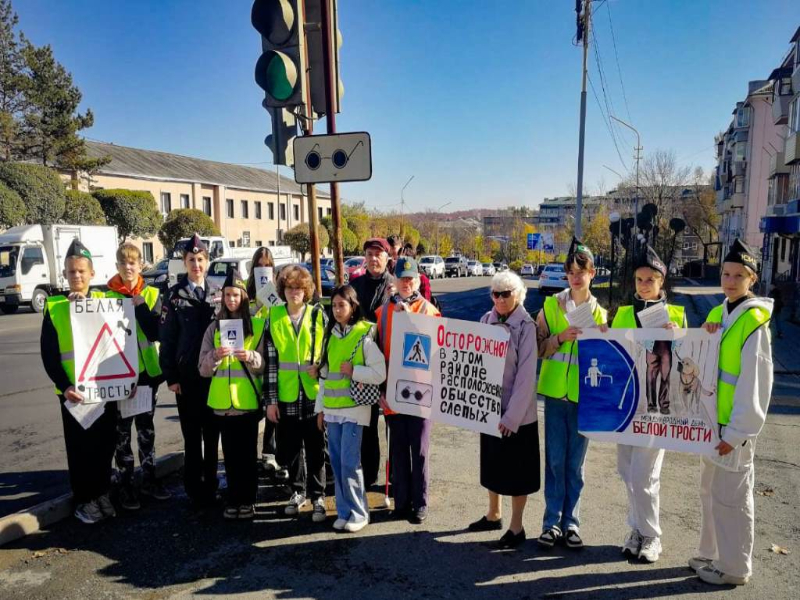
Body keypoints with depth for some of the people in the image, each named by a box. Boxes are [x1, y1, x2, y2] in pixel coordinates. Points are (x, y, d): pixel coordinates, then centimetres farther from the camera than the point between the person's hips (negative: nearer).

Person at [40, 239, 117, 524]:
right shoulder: (53, 308, 0)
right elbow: (48, 355, -2)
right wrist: (64, 386, -13)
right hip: (73, 390, -1)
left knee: (105, 444, 10)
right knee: (79, 446, 7)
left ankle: (102, 494, 26)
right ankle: (84, 499, 21)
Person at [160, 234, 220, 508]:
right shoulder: (175, 295, 1)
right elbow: (166, 339, 0)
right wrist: (171, 376, -5)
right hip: (187, 377, -1)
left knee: (212, 435, 11)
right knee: (192, 437, 6)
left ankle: (211, 487, 25)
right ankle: (195, 490, 18)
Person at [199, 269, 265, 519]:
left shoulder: (257, 325, 0)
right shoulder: (214, 327, 6)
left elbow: (264, 365, 0)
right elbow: (203, 369, 3)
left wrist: (251, 357, -20)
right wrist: (215, 356, -17)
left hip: (248, 400, -2)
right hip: (222, 402, 2)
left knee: (248, 452, 5)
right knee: (230, 453, 8)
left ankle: (248, 500, 16)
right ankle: (233, 499, 20)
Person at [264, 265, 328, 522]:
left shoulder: (318, 315, 0)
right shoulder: (273, 317, 3)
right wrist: (270, 398, 0)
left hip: (314, 394, -1)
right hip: (286, 395, 2)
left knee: (315, 448, 6)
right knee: (290, 448, 12)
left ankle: (317, 496, 20)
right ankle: (298, 491, 31)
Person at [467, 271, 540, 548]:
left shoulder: (527, 327, -14)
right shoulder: (486, 320, 2)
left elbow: (526, 375, -16)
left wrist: (512, 416, -17)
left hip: (517, 413, -6)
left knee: (517, 469, 7)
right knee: (492, 461, 19)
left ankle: (516, 526, 21)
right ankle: (494, 514, 37)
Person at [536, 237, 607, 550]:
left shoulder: (599, 312, 7)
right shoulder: (551, 305, 3)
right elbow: (538, 348, 2)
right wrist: (560, 338, -15)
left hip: (584, 395, 1)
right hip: (555, 392, -1)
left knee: (575, 463, 8)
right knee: (555, 460, 3)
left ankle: (571, 522, 19)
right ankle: (552, 521, 13)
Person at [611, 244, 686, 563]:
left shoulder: (676, 314, 1)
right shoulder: (623, 314, 9)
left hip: (657, 405, -4)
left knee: (643, 475, -5)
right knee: (628, 471, 11)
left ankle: (651, 536, 15)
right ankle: (638, 528, 28)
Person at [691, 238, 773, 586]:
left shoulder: (755, 322, -14)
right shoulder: (717, 314, 9)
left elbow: (754, 385, -17)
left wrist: (737, 431, -17)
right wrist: (703, 336, -5)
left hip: (734, 425, -8)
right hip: (712, 420, 8)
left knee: (731, 496, 3)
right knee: (711, 490, 18)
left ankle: (733, 567, 18)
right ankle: (712, 553, 33)